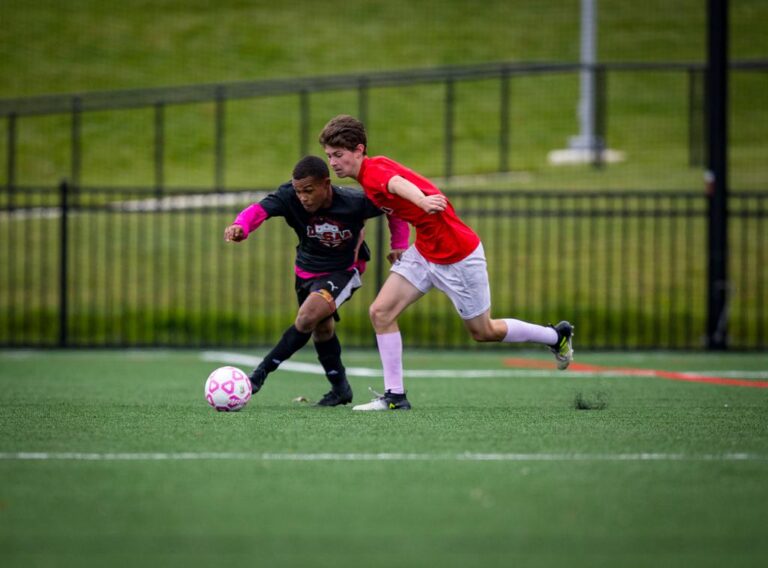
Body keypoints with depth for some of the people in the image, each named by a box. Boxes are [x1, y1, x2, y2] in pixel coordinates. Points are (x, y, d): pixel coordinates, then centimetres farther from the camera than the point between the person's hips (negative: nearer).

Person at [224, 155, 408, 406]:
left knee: (308, 317, -26)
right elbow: (260, 209, -43)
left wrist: (399, 244, -12)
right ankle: (340, 389, 37)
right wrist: (240, 227, -64)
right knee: (322, 329, 17)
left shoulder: (355, 201, -28)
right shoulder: (289, 197, -25)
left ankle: (261, 373, -16)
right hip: (307, 270, 5)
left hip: (343, 270, -4)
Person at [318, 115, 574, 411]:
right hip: (424, 251, 9)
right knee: (381, 311, -6)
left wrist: (423, 202, -72)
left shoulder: (374, 171, -27)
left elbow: (399, 184, -50)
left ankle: (558, 336, 32)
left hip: (458, 256, -9)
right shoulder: (369, 176, 2)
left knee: (483, 332, 10)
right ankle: (395, 396, -1)